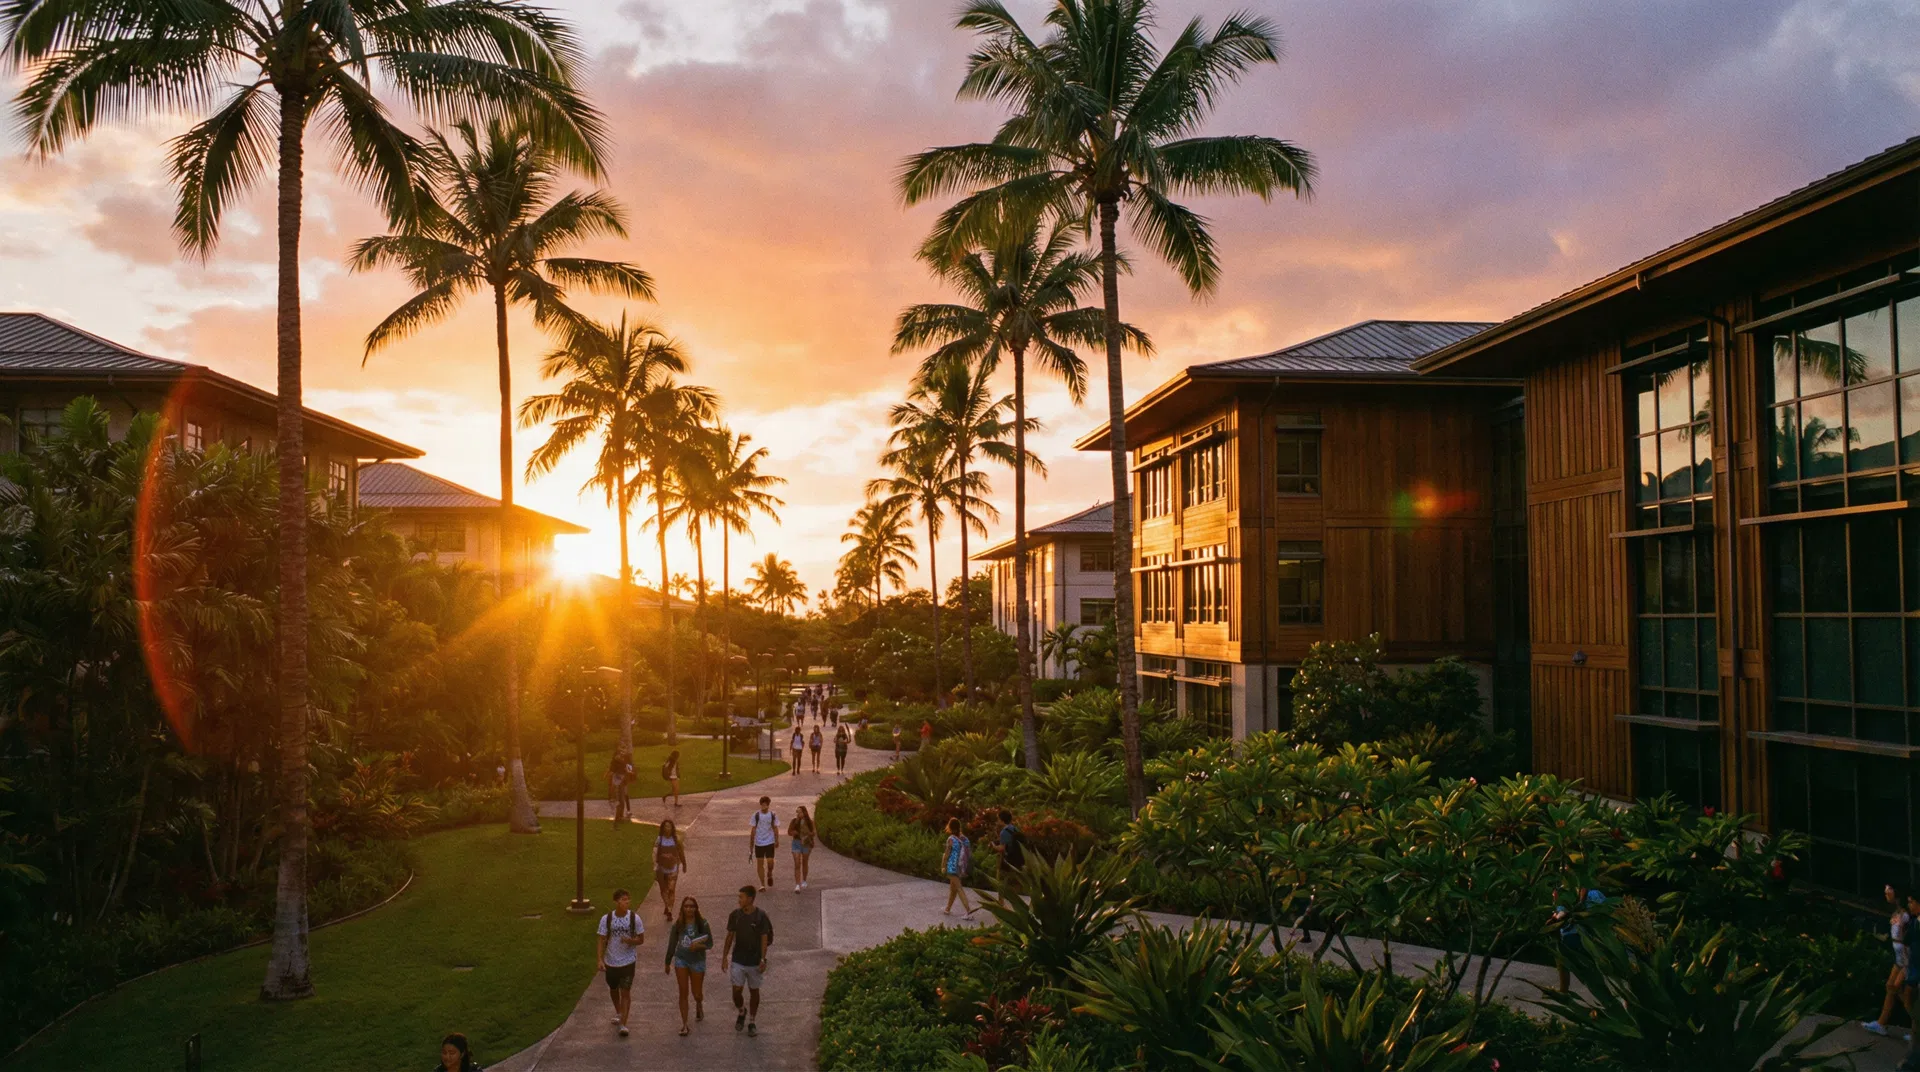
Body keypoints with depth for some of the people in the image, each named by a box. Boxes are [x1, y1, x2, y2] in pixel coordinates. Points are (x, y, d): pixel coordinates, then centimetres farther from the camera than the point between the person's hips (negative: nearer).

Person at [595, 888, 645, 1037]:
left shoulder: (634, 918, -12)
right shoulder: (606, 919, -11)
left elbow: (641, 940, -5)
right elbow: (602, 940, -7)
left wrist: (630, 940, -25)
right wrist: (599, 959, -16)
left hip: (628, 961, -2)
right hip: (611, 961, 2)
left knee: (625, 992, -7)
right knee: (613, 989, 21)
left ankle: (623, 1024, 0)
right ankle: (618, 1013, 46)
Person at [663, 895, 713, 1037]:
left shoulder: (702, 923, -12)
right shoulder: (678, 924, -5)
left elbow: (710, 943, -10)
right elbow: (672, 944, 6)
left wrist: (699, 946, -29)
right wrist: (668, 962, 12)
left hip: (698, 961, -1)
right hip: (681, 960, 1)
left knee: (697, 994, 11)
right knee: (683, 992, -3)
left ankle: (699, 1006, 47)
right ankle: (684, 1025, 4)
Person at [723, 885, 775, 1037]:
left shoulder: (760, 916, -13)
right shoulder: (735, 915, -5)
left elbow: (764, 939, -9)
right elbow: (730, 936, 4)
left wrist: (763, 959, -13)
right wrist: (724, 957, 4)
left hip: (754, 962, -2)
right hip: (738, 961, 2)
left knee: (754, 991, 9)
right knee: (736, 991, -2)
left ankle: (751, 1022, 25)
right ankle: (741, 1012, 29)